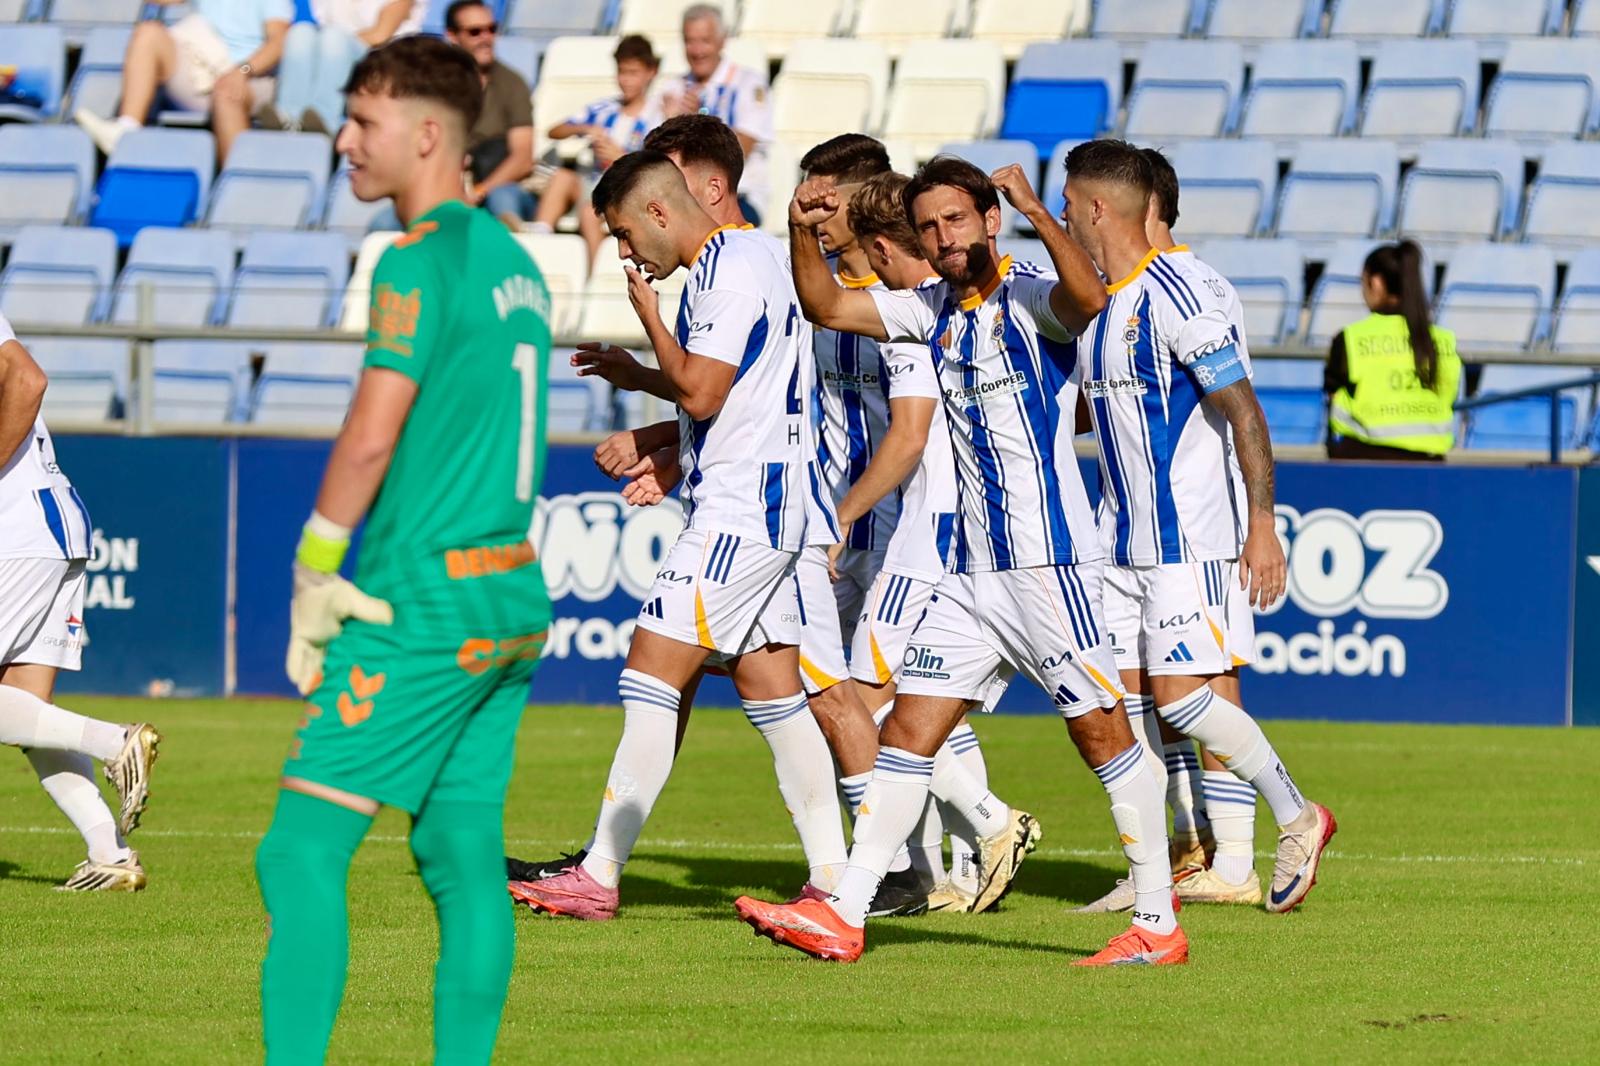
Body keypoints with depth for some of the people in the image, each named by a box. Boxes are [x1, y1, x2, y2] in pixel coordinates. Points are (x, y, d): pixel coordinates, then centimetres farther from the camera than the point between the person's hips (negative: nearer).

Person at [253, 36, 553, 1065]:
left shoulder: (423, 262, -12)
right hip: (513, 595, 9)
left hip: (427, 603, -9)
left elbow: (371, 438, -15)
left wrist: (313, 575, -5)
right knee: (464, 860, 9)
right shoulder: (513, 261, 15)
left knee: (302, 852, -10)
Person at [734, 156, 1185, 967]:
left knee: (1101, 727, -4)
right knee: (907, 730, 3)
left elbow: (1090, 298, -30)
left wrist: (1037, 215, -41)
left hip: (1048, 559, -7)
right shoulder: (932, 312, 13)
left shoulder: (1030, 300, -8)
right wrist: (803, 233, -1)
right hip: (969, 568, 7)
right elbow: (825, 306, 16)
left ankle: (1159, 923, 0)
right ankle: (842, 916, 3)